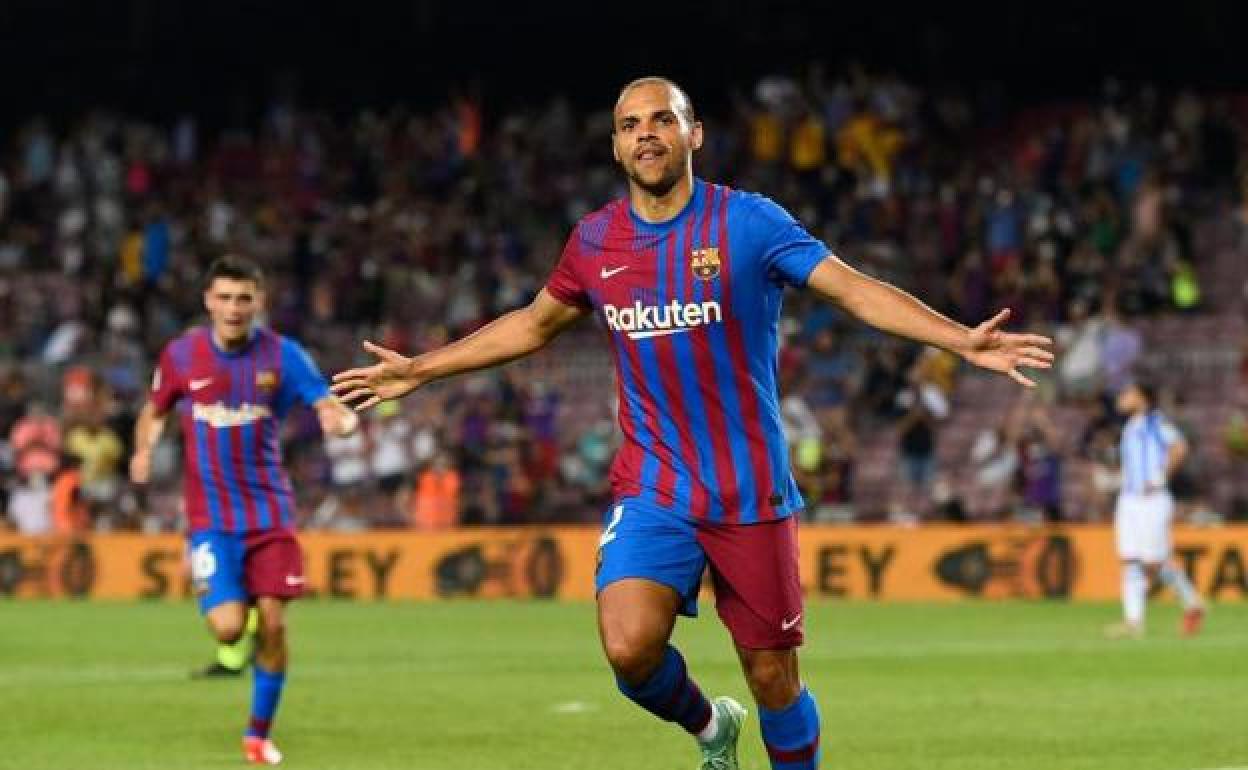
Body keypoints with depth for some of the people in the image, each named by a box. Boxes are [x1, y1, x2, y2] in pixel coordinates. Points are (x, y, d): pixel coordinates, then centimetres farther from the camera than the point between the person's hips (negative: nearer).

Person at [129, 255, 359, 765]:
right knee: (228, 627, -16)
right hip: (210, 516, -1)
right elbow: (155, 410, 15)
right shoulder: (180, 355, -2)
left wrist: (341, 419, -33)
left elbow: (331, 407, -9)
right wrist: (144, 447, -6)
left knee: (272, 624, -3)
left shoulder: (281, 355, -4)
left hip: (269, 512, 1)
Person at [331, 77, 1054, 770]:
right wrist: (419, 370, 25)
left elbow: (856, 289, -12)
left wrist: (963, 340, -25)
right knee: (630, 647, -20)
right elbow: (534, 324, 22)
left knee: (773, 677, 0)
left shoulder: (748, 222, -6)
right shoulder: (594, 241, 5)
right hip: (651, 491, 2)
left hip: (751, 494, -2)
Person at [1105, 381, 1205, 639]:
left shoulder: (1155, 421, -6)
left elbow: (1179, 446, -20)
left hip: (1152, 501, -8)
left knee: (1154, 564, -7)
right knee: (1130, 561, -2)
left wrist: (1161, 478, -18)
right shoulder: (1130, 428, 19)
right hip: (1128, 500, 8)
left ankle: (1192, 603, 12)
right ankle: (1134, 621, -4)